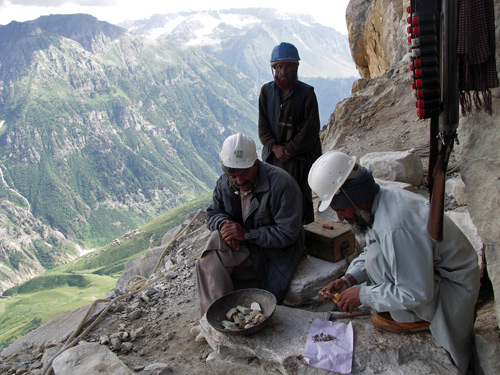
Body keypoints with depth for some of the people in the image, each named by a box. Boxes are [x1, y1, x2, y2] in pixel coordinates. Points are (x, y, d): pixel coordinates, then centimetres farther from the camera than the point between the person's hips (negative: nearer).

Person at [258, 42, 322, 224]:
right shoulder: (267, 91, 7)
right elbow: (262, 126, 5)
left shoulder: (306, 92, -2)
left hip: (300, 156, -2)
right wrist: (275, 147, -10)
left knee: (301, 200, 1)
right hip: (273, 155, 3)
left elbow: (311, 128, -6)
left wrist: (290, 150, -11)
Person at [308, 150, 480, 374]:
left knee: (377, 256, -27)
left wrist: (362, 295, -20)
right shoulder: (385, 198, -5)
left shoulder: (396, 226, -35)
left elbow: (418, 294, -30)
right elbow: (368, 253, 9)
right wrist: (347, 280, -5)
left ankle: (415, 318, -6)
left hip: (453, 287, -9)